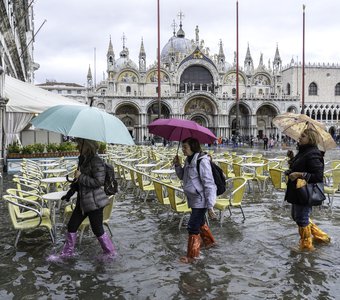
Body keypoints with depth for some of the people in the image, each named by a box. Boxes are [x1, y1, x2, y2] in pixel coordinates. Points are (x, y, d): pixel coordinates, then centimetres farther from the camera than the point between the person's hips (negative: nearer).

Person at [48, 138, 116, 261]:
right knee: (72, 226, 14)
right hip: (83, 200, 9)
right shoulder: (82, 159, 7)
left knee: (97, 229, 4)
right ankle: (67, 252, 31)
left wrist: (80, 177, -20)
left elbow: (99, 182, -25)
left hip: (94, 202, -9)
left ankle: (110, 252, 24)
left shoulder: (96, 162, -20)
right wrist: (71, 191, 20)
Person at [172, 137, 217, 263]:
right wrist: (177, 165, 0)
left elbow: (209, 184, -22)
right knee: (200, 222, 26)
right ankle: (209, 241, 49)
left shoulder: (202, 161, -22)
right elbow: (182, 176, 19)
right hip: (194, 200, 9)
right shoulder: (189, 160, 5)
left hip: (200, 200, -9)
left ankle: (191, 255, 14)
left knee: (193, 227, -1)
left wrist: (210, 206, -23)